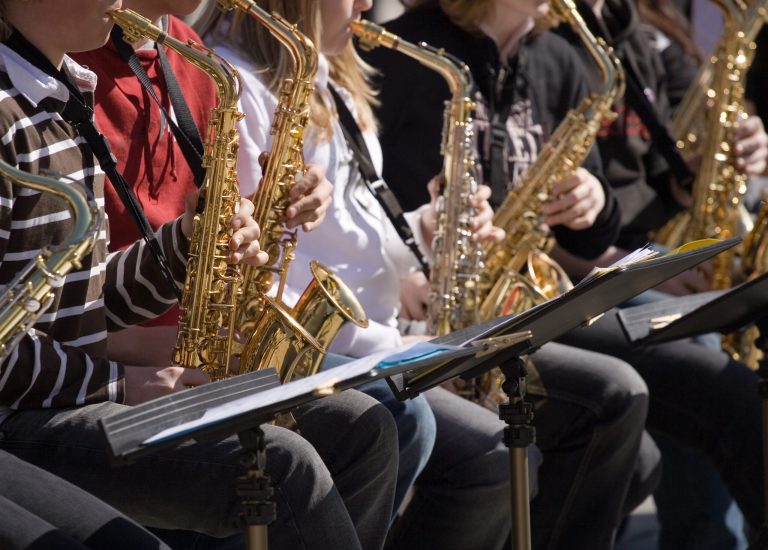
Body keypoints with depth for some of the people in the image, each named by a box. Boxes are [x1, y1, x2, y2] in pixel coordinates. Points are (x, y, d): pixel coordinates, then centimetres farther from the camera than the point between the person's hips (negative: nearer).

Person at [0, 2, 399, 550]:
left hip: (85, 391, 10)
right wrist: (116, 382, -18)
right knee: (283, 463, -26)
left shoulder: (67, 98, 15)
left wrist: (188, 241, 3)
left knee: (360, 429, 3)